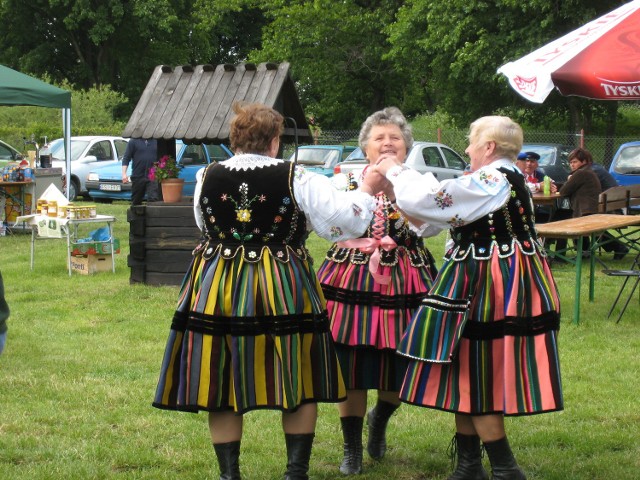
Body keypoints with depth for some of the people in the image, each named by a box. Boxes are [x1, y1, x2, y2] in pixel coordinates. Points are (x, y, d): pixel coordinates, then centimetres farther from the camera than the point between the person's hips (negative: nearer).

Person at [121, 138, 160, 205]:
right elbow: (126, 158, 1)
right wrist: (124, 174, -9)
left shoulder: (156, 141, 9)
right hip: (138, 177, 0)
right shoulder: (133, 141, 4)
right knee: (136, 202, 10)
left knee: (153, 199, -15)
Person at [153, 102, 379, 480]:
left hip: (217, 289, 2)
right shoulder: (296, 179, -8)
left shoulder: (207, 178, 1)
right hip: (283, 291, -2)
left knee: (221, 385, 9)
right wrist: (367, 189, 11)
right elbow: (344, 221, -7)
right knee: (299, 385, 11)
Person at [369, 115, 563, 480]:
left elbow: (429, 201, -19)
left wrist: (396, 171, -3)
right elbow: (440, 211, 17)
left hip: (493, 291, -10)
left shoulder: (491, 181, -18)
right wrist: (395, 186, 15)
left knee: (475, 380, -1)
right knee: (467, 377, 15)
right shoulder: (503, 180, 15)